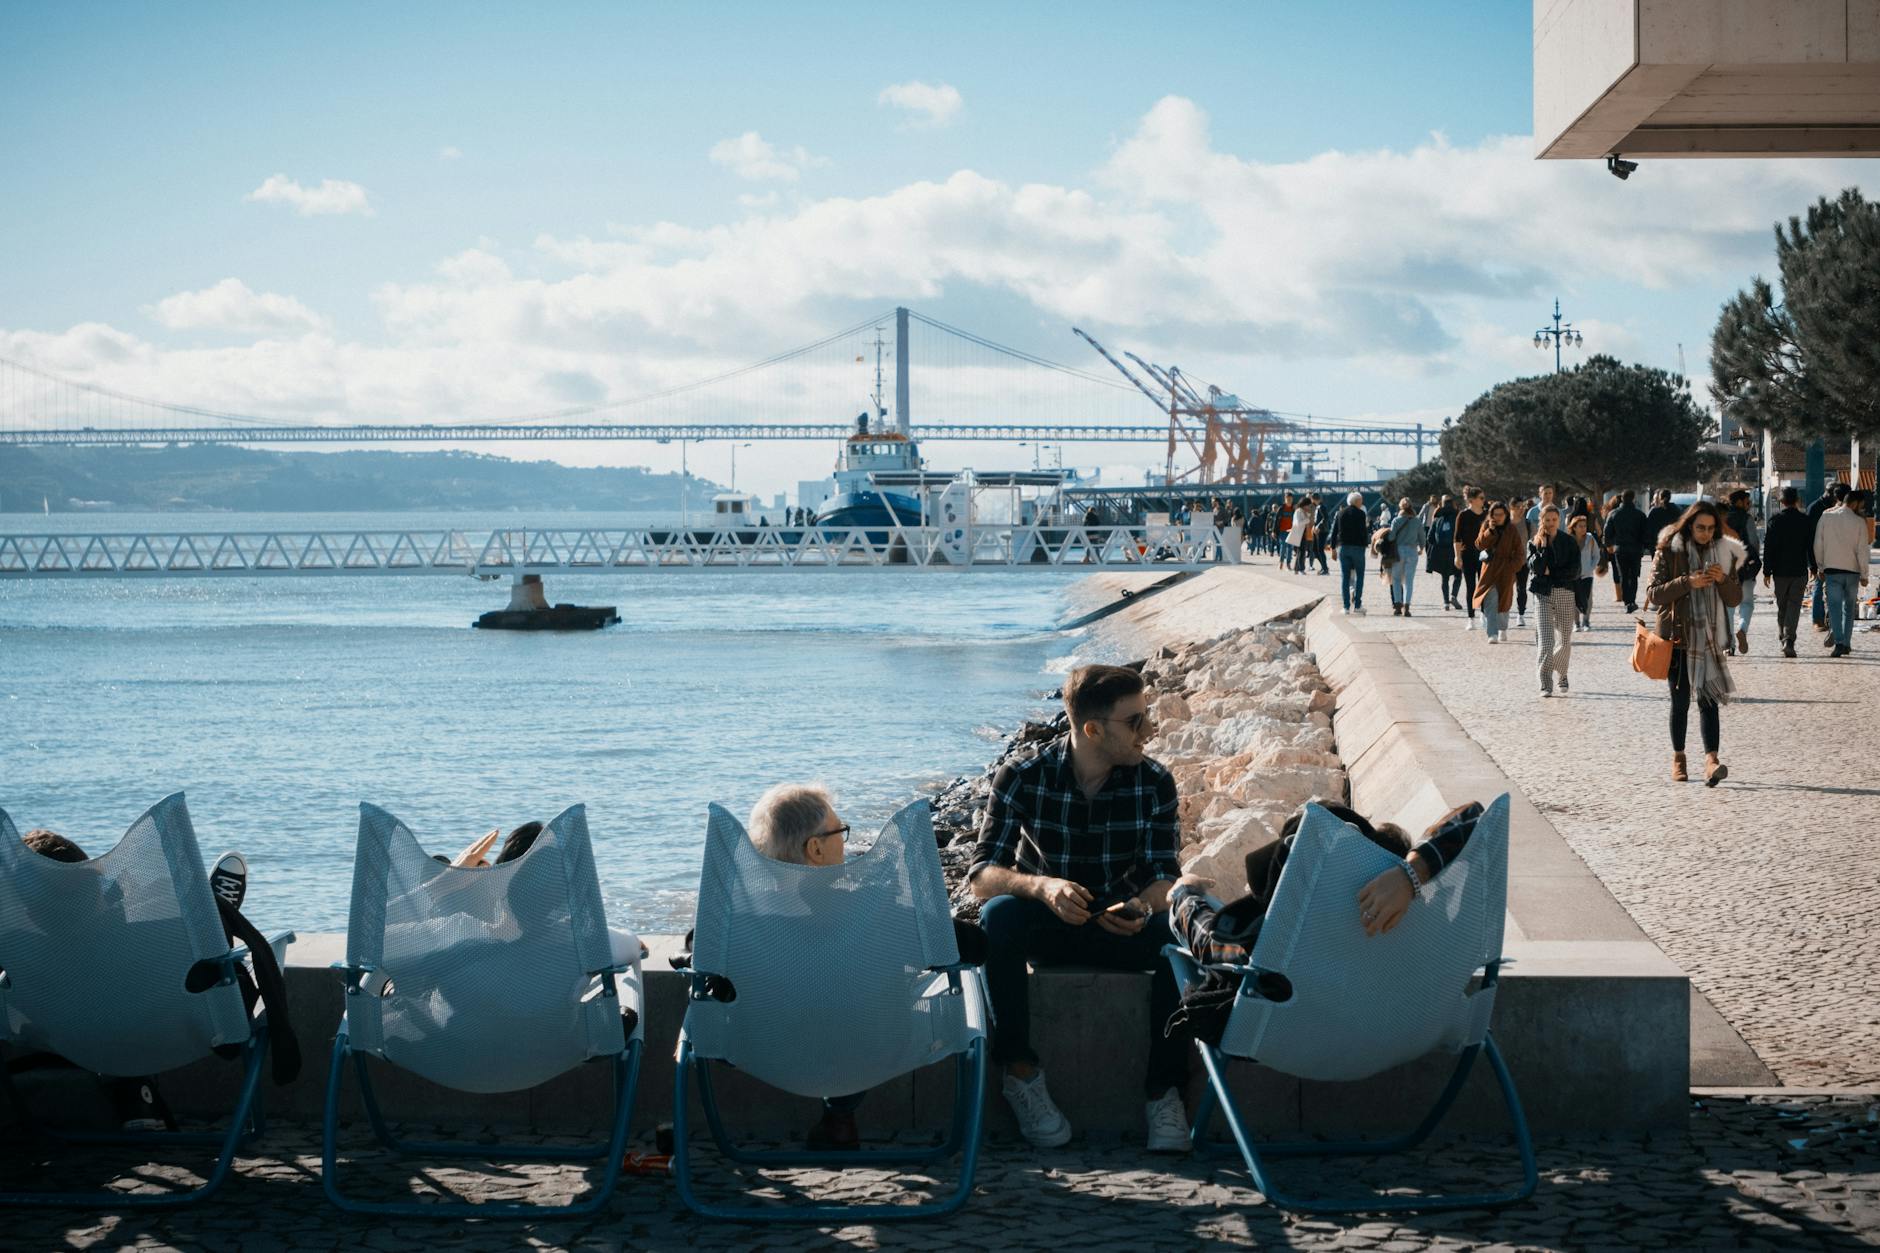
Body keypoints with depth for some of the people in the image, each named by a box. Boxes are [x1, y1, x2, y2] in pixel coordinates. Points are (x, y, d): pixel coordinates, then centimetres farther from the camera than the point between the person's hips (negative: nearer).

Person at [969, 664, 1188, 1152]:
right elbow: (980, 874, -18)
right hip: (1045, 927, -1)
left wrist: (1144, 905, -33)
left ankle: (1164, 1091, -21)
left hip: (1122, 927, 1)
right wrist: (1042, 886, -40)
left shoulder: (1154, 782, -6)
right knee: (999, 916, -34)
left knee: (1178, 937, -31)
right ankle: (1020, 1071, -24)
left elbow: (1165, 876, -7)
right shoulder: (1022, 778, -12)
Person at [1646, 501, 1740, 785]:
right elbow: (1653, 595, -8)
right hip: (1677, 637, -2)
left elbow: (1735, 598, 10)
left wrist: (1724, 580, -11)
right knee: (1681, 700, 6)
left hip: (1709, 639, 2)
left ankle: (1711, 759, -19)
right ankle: (1678, 757, 21)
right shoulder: (1668, 553, -1)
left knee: (1708, 699, -10)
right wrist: (1687, 583, -20)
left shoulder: (1720, 553, 9)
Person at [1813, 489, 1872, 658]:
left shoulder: (1826, 518, 1)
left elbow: (1818, 546, 3)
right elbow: (1862, 551, -4)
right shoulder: (1859, 522, -4)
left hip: (1831, 569, 0)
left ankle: (1839, 642, -19)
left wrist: (1820, 568, 13)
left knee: (1835, 606, -3)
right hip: (1852, 570, 0)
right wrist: (1864, 575, 3)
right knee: (1849, 607, 14)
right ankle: (1846, 643, 15)